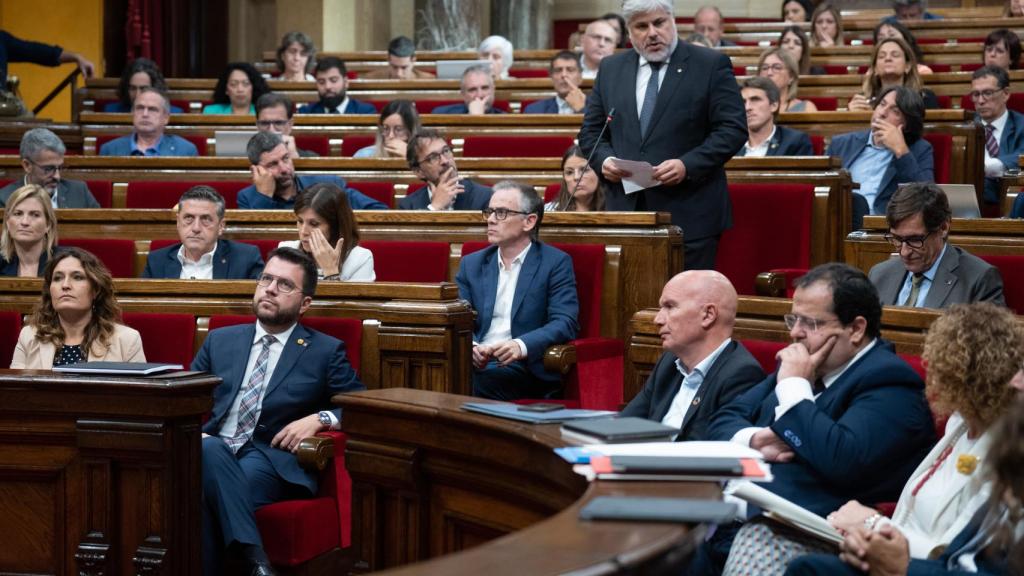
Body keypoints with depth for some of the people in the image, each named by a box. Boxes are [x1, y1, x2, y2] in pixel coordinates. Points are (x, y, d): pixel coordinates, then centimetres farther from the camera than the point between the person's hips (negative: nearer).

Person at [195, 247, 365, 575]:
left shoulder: (326, 352, 13)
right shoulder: (220, 341, 23)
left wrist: (319, 418, -8)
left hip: (273, 463, -2)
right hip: (212, 450, 3)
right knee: (209, 448, -37)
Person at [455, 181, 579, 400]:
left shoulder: (556, 263, 5)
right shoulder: (471, 264, 18)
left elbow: (565, 323, -6)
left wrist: (521, 346, -23)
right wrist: (470, 347, -14)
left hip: (525, 367, -3)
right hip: (476, 363, 3)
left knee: (481, 381, -36)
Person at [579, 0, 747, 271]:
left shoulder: (712, 65, 1)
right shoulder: (611, 68, 13)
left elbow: (733, 129, -4)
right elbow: (591, 130, 18)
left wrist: (687, 165, -16)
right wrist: (603, 159, -4)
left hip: (690, 215, -3)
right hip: (625, 210, 4)